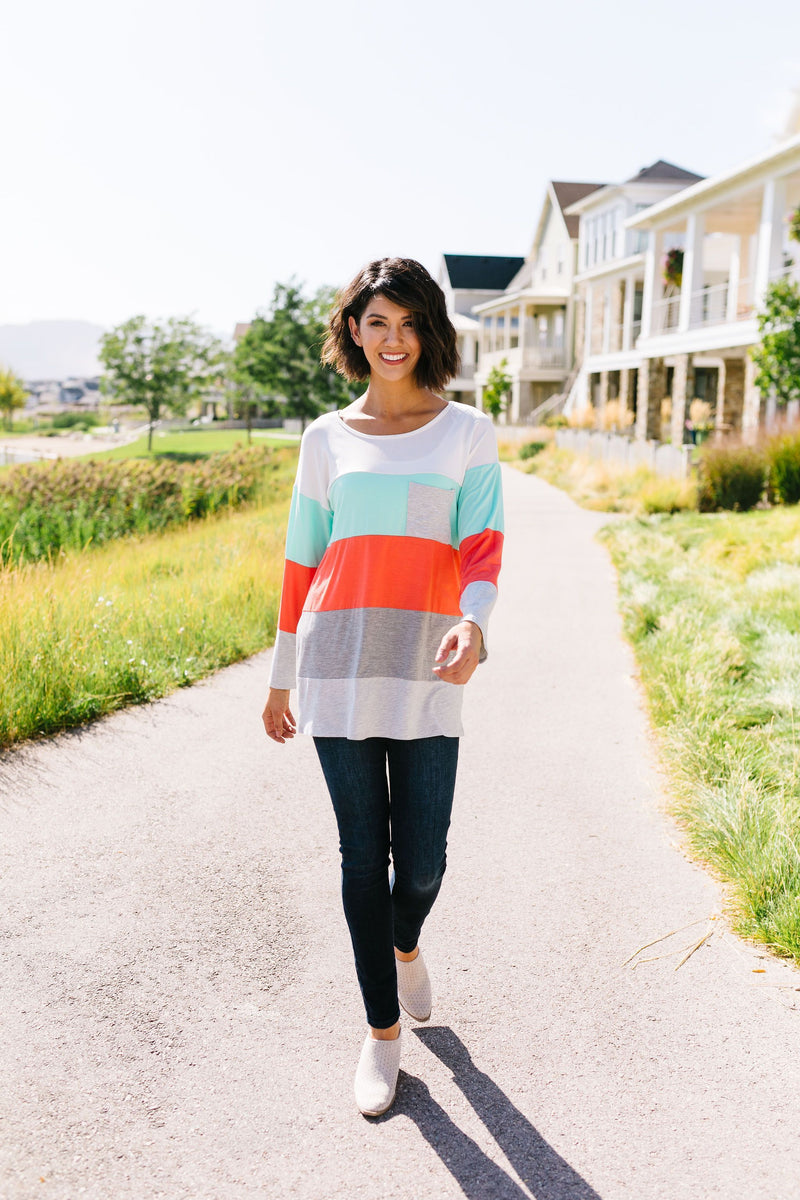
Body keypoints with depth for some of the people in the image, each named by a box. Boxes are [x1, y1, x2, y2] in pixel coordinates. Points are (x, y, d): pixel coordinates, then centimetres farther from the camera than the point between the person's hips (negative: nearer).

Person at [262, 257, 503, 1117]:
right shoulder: (327, 437, 10)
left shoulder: (467, 432, 7)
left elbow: (482, 541, -5)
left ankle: (405, 944, 39)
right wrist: (282, 677, 15)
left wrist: (474, 622, -27)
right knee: (364, 853, 4)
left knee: (422, 857, 2)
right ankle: (383, 1030, 21)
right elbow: (302, 560, 13)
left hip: (425, 668, -1)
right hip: (338, 660, 1)